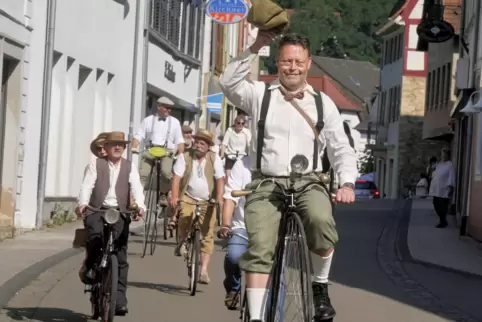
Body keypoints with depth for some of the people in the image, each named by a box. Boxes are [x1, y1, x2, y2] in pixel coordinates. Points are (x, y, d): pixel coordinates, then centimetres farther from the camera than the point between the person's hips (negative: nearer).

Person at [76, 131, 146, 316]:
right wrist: (82, 203, -24)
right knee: (95, 234, -34)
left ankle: (119, 299, -1)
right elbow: (87, 185, -5)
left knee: (120, 256, -4)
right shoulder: (96, 164, 9)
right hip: (97, 210, -1)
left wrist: (140, 205, -23)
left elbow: (136, 188, -3)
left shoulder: (129, 168, 12)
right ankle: (91, 267, -6)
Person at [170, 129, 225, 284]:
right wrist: (174, 196, -21)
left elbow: (220, 179, -4)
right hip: (188, 197, -1)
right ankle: (182, 242, 0)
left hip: (207, 201, 1)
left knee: (207, 236, -4)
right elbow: (177, 177, -7)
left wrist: (219, 198, -18)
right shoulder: (185, 157, 1)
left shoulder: (214, 159, 2)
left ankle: (204, 270, -1)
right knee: (185, 217, -32)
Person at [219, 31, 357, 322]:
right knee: (259, 250, -17)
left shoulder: (322, 103, 10)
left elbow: (342, 149, 9)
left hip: (308, 183, 0)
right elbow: (229, 82, -11)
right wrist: (255, 47, -16)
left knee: (321, 219, -31)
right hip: (266, 184, 0)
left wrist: (347, 183, -9)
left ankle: (321, 286, -7)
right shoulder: (260, 94, 7)